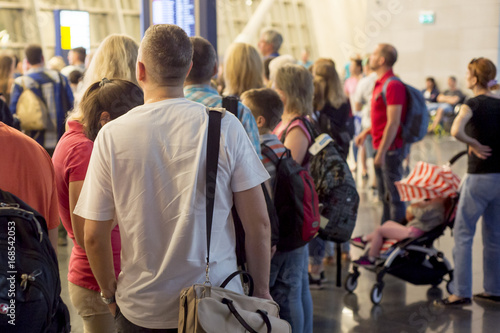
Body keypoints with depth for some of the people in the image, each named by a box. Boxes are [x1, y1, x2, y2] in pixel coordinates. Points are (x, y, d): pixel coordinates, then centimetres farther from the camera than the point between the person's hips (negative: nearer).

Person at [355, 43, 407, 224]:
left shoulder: (393, 85, -18)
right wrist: (366, 132, 19)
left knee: (394, 196, -1)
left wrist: (382, 152, -23)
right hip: (381, 148, 10)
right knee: (384, 196, 18)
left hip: (390, 148, -10)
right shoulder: (380, 83, 14)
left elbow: (393, 122, -22)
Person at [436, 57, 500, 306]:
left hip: (480, 177, -7)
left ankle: (462, 293, 1)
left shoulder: (473, 104, -10)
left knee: (463, 234, 1)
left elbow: (456, 131, -29)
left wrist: (475, 144, -14)